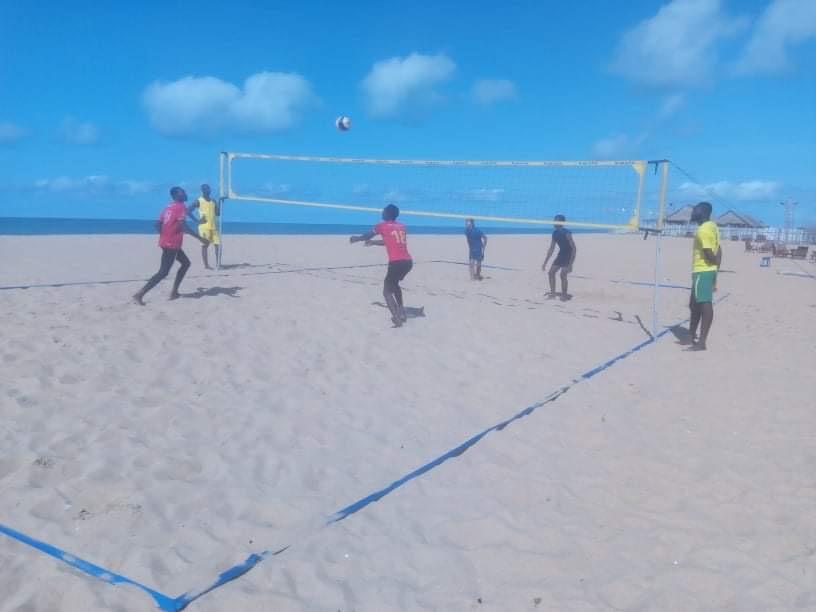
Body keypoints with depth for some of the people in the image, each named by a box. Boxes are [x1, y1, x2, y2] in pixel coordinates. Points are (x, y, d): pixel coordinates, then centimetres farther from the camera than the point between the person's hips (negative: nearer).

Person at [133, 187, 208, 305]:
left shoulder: (169, 206, 14)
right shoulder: (181, 207, -12)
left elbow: (158, 224, 14)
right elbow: (183, 226, -24)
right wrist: (200, 238, -25)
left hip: (166, 242, 9)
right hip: (171, 244, -9)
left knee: (186, 263, 21)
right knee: (163, 272, -9)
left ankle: (174, 292, 17)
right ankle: (139, 295, -13)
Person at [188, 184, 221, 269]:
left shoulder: (213, 201, 13)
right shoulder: (198, 201, -2)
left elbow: (218, 213, 8)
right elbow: (188, 211, -6)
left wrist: (220, 202, 1)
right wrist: (197, 220, -10)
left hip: (214, 227, 5)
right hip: (204, 227, -5)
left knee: (218, 244, 0)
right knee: (204, 245, -1)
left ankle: (218, 263, 7)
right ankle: (206, 265, 4)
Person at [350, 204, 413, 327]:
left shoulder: (382, 226, 6)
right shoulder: (401, 226, 21)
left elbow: (366, 236, 21)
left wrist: (355, 239, 42)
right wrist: (373, 242, 48)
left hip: (396, 262, -6)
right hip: (408, 261, 6)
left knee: (387, 291, 2)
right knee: (394, 284, 30)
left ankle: (397, 319, -14)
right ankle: (401, 312, 27)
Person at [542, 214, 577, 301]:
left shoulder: (566, 233, -24)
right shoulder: (555, 233, -2)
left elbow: (574, 249, -24)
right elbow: (551, 249, 7)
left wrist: (570, 264, -30)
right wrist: (545, 263, 6)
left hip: (569, 254, -8)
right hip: (561, 253, 8)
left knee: (563, 274, -18)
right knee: (551, 272, 1)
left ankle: (564, 295, -5)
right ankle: (553, 293, 11)